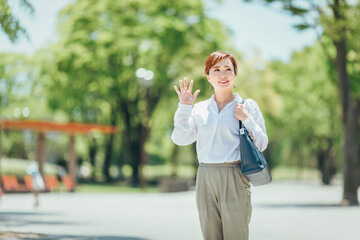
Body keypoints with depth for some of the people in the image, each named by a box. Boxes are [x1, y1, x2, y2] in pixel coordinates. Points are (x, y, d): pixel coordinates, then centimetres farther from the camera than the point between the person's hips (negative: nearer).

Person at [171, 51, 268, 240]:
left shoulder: (247, 105, 6)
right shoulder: (200, 109, 14)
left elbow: (261, 144, 4)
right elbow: (180, 139, 5)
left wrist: (247, 119, -9)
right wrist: (184, 107, -2)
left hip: (234, 179, -3)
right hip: (206, 179, 3)